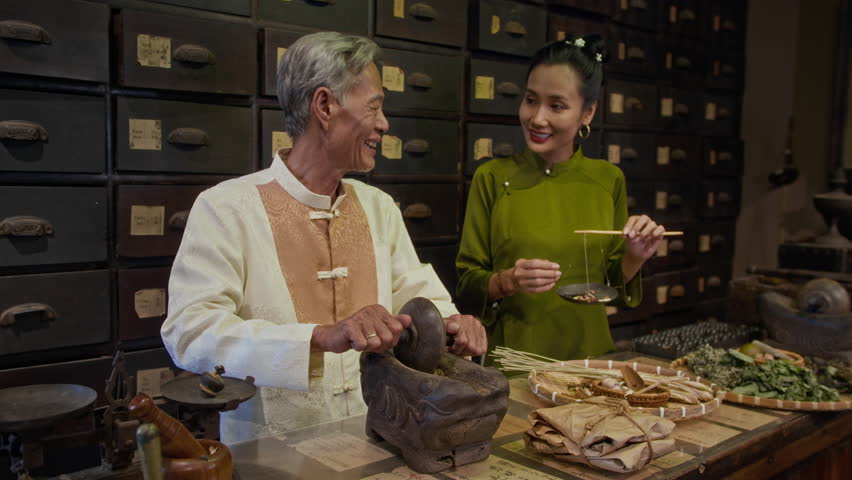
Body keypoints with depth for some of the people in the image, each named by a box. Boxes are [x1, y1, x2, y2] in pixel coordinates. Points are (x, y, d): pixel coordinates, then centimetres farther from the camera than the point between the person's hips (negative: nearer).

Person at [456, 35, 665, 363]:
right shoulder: (492, 177, -3)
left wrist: (634, 258, -6)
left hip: (588, 352, 2)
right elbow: (467, 284, 0)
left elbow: (612, 285, 12)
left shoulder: (609, 180, 4)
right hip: (510, 355, -2)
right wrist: (505, 282, -17)